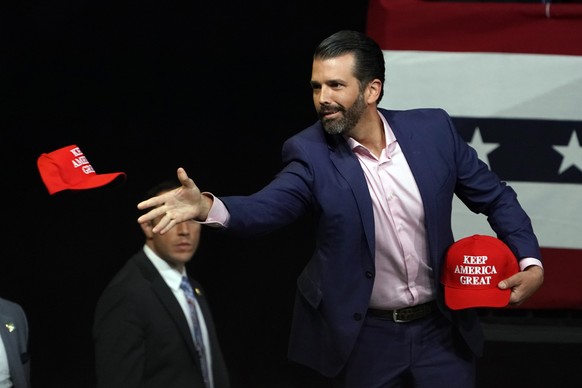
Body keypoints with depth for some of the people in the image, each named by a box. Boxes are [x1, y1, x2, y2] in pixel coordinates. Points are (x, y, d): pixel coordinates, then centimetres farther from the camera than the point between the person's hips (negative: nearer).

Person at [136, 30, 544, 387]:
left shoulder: (433, 130, -6)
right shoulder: (311, 153, -11)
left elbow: (495, 198, 4)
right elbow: (269, 206, -27)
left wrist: (530, 262, -10)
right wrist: (208, 206, -48)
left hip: (442, 331, 1)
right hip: (364, 339, -1)